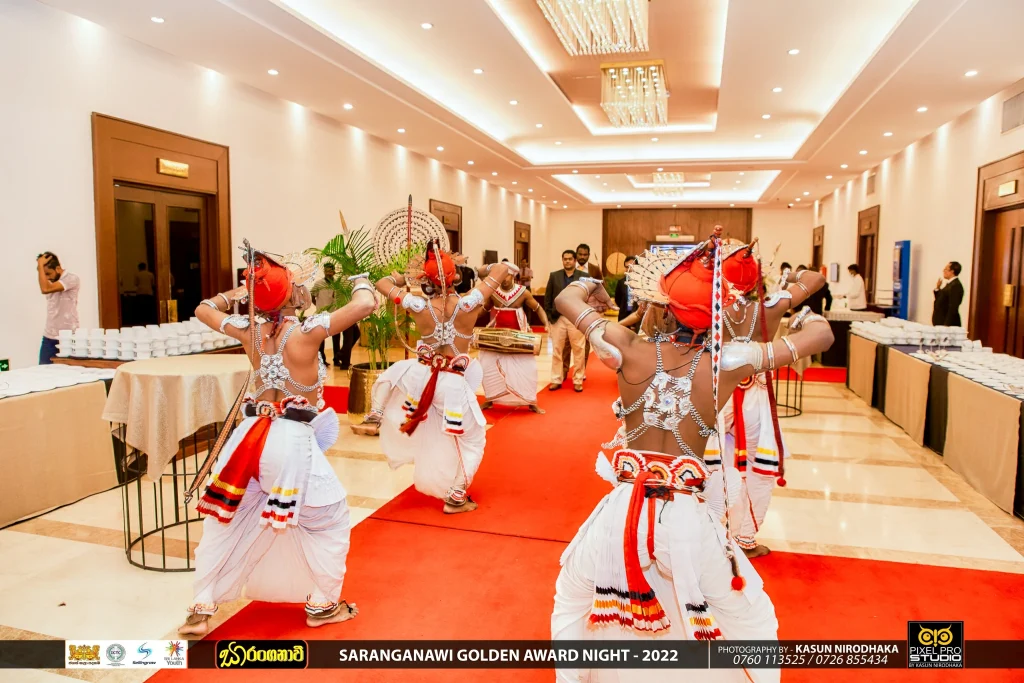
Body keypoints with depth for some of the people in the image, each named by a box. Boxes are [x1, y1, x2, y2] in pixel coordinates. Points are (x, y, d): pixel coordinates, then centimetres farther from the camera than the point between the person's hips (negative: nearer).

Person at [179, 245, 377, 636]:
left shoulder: (248, 330, 0)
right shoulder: (306, 332, -15)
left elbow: (203, 310, 19)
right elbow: (366, 304, -19)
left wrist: (239, 292, 29)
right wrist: (360, 281, 2)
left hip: (250, 436, 5)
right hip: (293, 440, -5)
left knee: (225, 522, 20)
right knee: (330, 519, 14)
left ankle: (202, 608, 26)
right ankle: (322, 605, 24)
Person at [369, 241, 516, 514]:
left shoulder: (418, 306, -14)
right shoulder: (468, 304, -18)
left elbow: (382, 283, 3)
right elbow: (503, 268, -7)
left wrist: (405, 277, 17)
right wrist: (479, 270, 11)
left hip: (419, 374, 1)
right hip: (454, 382, -1)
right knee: (472, 439, 18)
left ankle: (378, 414, 50)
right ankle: (456, 499, 25)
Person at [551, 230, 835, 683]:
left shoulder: (630, 350, -10)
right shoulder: (727, 362, -10)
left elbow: (566, 298, 7)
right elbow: (821, 335, 4)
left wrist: (588, 284, 29)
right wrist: (798, 304, 25)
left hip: (623, 509, 1)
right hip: (690, 515, 0)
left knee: (572, 601, 29)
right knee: (751, 619, 26)